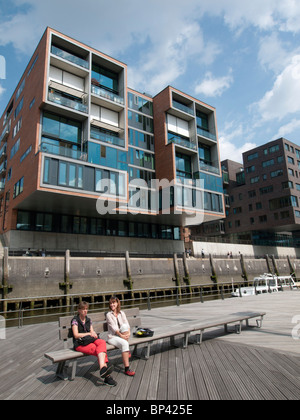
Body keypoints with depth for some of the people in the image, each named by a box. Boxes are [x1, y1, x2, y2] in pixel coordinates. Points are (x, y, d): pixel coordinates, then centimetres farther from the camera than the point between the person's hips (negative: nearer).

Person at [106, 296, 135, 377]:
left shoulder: (121, 313, 11)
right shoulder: (108, 314, -2)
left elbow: (127, 324, 1)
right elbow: (113, 327, -12)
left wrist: (128, 333, -18)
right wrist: (121, 335, -22)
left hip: (123, 335, 4)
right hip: (113, 337, -4)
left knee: (124, 326, -29)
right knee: (124, 343, -33)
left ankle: (127, 351, -17)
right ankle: (127, 369, -29)